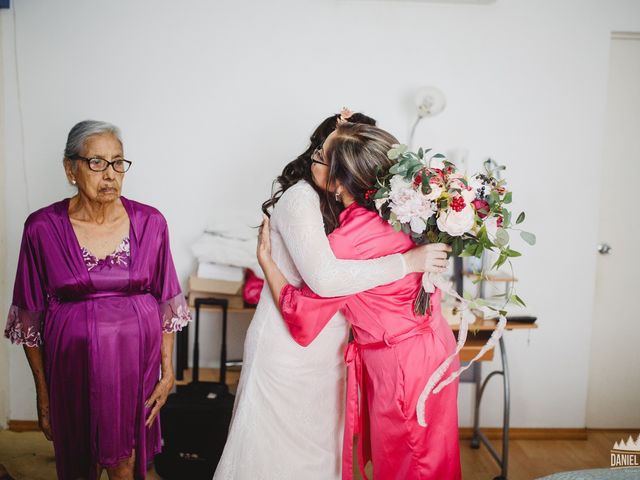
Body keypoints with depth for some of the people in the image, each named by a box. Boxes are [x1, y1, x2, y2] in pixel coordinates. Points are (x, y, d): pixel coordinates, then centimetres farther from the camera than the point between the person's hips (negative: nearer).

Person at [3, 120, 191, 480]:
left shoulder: (150, 223, -4)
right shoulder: (43, 228, -7)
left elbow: (166, 304, 1)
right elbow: (30, 318, -2)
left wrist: (168, 370, -1)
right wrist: (43, 394, 1)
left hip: (135, 361, 1)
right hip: (74, 364, 0)